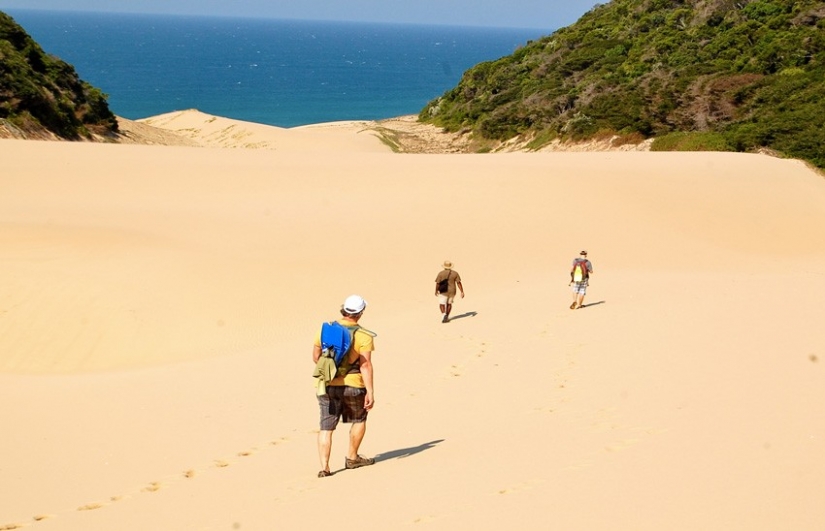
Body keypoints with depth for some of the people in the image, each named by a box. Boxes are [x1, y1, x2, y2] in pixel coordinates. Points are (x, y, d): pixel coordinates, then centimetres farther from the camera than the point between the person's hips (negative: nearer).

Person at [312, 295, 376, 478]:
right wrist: (370, 391, -13)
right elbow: (365, 365, -15)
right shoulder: (363, 336, -11)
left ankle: (324, 467, -3)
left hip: (327, 385, 3)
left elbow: (316, 357, 9)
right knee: (359, 420, 22)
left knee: (326, 427, 5)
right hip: (353, 386, -2)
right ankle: (352, 458, 30)